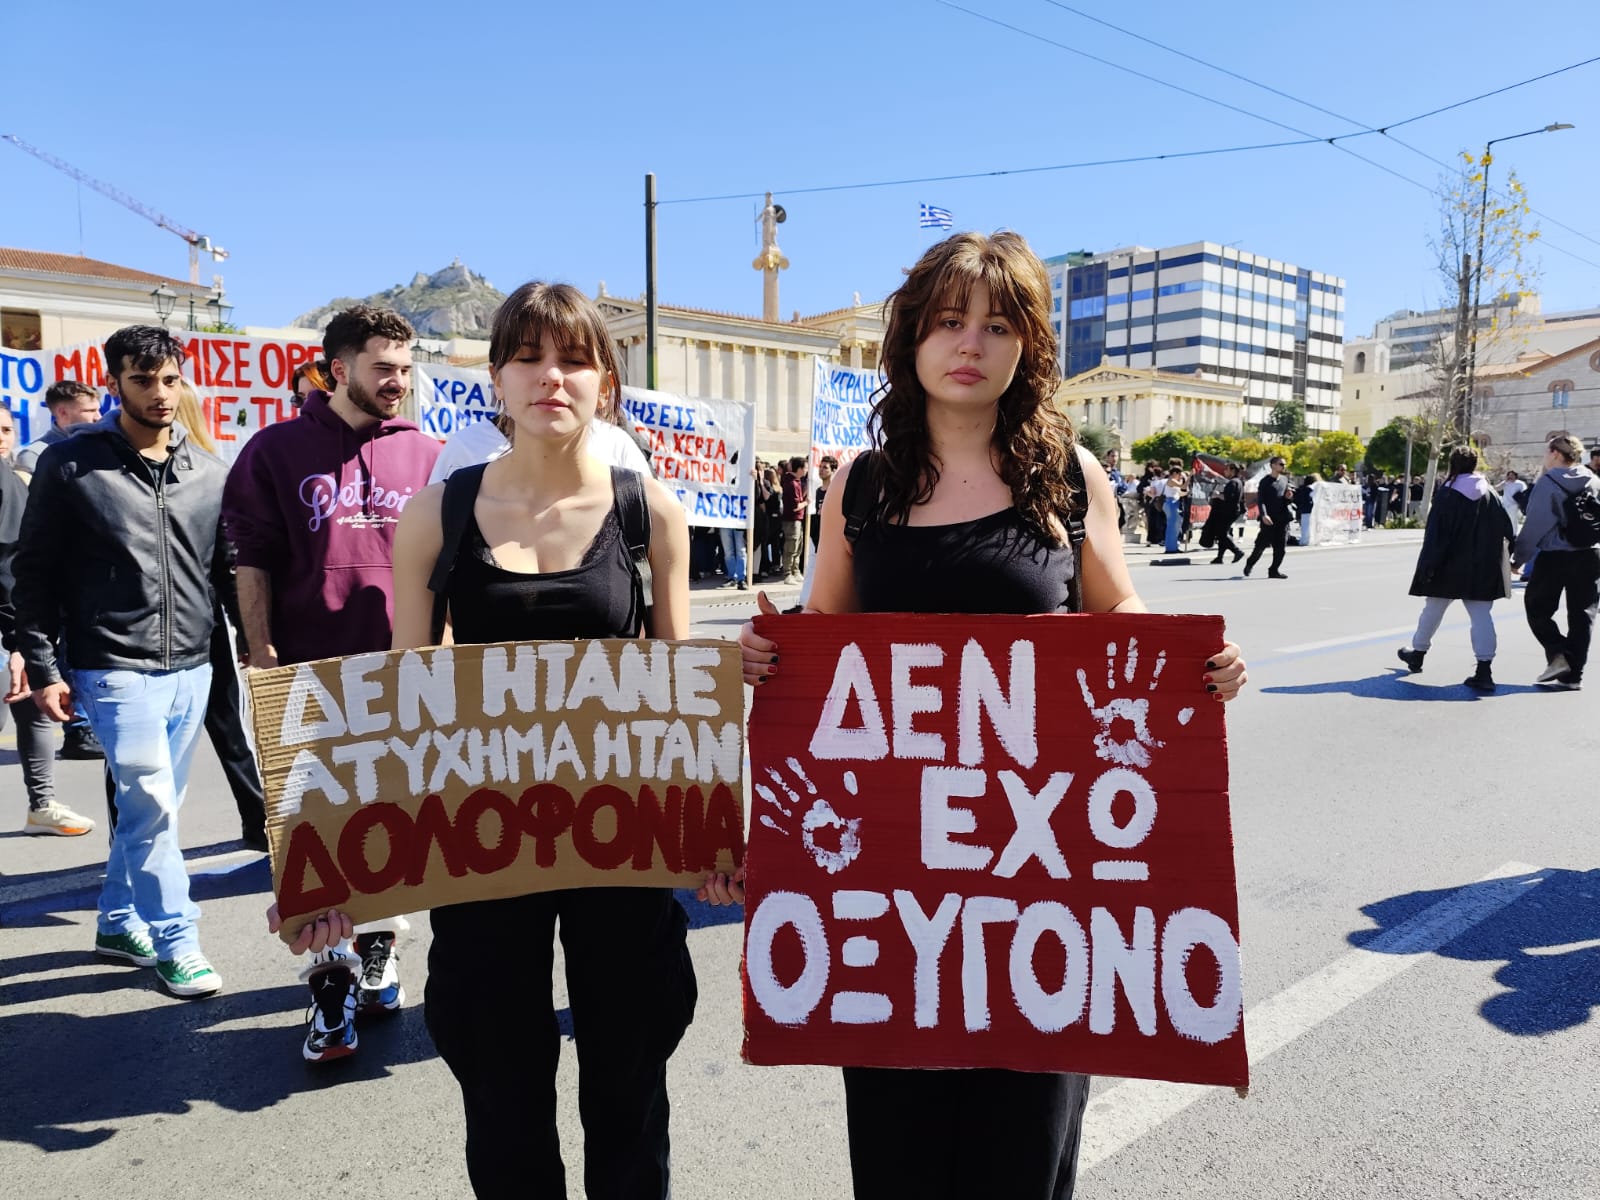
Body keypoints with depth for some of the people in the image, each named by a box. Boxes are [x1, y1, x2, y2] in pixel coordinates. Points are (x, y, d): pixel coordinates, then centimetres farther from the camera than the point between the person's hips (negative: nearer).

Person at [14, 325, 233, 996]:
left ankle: (119, 923, 32)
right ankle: (175, 943, 9)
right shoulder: (70, 464, -4)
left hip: (192, 669, 4)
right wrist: (42, 668, -4)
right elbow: (36, 570, -1)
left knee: (150, 809, 14)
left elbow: (226, 569, 11)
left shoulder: (208, 473, 6)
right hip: (115, 670, -4)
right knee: (152, 805, -6)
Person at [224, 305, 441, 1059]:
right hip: (310, 672, -1)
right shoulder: (280, 450, 3)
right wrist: (262, 652, -7)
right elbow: (253, 558, 0)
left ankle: (378, 953, 29)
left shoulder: (427, 456, 7)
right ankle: (330, 971, 15)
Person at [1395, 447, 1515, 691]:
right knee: (1481, 615, 0)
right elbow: (1508, 530, 4)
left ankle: (1417, 653, 32)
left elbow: (1435, 534, -12)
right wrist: (1507, 558, 13)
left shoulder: (1448, 494, -8)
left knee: (1433, 609, 14)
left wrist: (1427, 566, -10)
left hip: (1450, 566, -2)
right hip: (1482, 569, 2)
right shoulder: (1490, 494, 3)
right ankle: (1484, 670, -9)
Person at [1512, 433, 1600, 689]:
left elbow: (1535, 526, -13)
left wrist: (1518, 557, -7)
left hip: (1554, 556, -5)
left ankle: (1557, 653, -7)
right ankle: (1573, 674, 10)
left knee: (1537, 608, 11)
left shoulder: (1547, 483, -10)